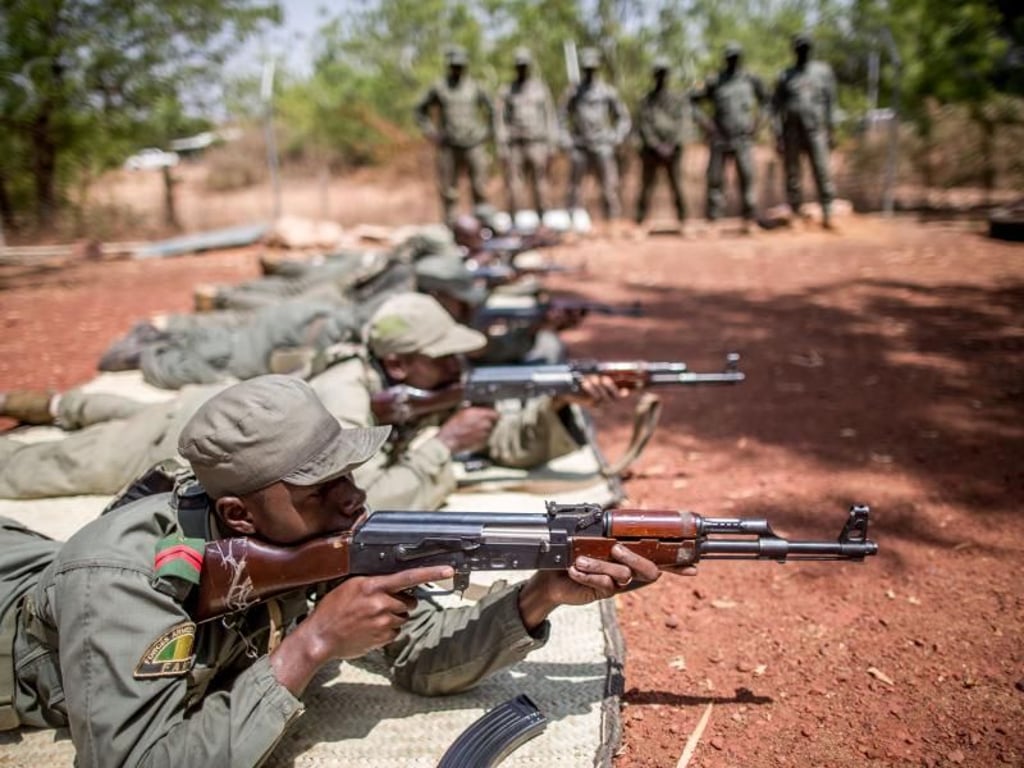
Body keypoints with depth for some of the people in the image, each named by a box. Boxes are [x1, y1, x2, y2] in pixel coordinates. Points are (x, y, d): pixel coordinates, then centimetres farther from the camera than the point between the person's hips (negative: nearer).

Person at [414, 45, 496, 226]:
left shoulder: (475, 87, 5)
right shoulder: (438, 88, 4)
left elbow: (493, 109, 15)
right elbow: (420, 111, 12)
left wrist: (488, 132, 5)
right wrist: (432, 134, 3)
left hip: (474, 145, 0)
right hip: (448, 148, 0)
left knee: (479, 188, -4)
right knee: (448, 190, -1)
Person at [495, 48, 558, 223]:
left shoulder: (541, 88, 8)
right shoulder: (506, 91, 8)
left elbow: (550, 117, 8)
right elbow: (501, 120, 6)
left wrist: (551, 144, 0)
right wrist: (502, 148, -2)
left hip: (537, 143, 0)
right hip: (515, 144, 1)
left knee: (539, 182, -2)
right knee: (513, 184, -3)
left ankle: (542, 220, 3)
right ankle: (514, 223, 0)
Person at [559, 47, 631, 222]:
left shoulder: (608, 91, 2)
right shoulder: (573, 92, 5)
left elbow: (623, 116, 10)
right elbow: (562, 116, 13)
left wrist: (617, 138, -1)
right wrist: (566, 140, 3)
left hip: (602, 146, -1)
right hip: (580, 147, 2)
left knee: (609, 186, -7)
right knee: (573, 185, 3)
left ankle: (613, 219, -2)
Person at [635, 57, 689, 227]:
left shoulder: (677, 100, 7)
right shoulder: (647, 100, 6)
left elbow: (681, 123, 2)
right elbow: (643, 125, -1)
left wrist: (671, 146, -10)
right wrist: (656, 145, -10)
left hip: (672, 149, 0)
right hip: (651, 149, 0)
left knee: (676, 186, -2)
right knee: (646, 185, -2)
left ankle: (682, 217, 4)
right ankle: (641, 217, 1)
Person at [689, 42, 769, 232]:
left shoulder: (751, 80, 6)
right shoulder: (714, 83, 3)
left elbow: (765, 100, 20)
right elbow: (692, 101, 9)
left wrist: (757, 122, 9)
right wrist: (705, 122, 0)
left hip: (743, 138, 0)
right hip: (719, 139, 0)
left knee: (747, 177, -8)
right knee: (715, 179, -1)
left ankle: (749, 218, -1)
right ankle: (713, 219, 7)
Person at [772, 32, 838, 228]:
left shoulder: (823, 71, 10)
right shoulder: (785, 76, 8)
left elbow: (830, 102, 10)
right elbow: (777, 107, 5)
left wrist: (831, 131, 4)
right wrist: (778, 136, -4)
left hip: (815, 129, 0)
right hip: (791, 130, 1)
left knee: (822, 170, -10)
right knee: (792, 173, 2)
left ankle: (827, 213, -9)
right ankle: (795, 212, 9)